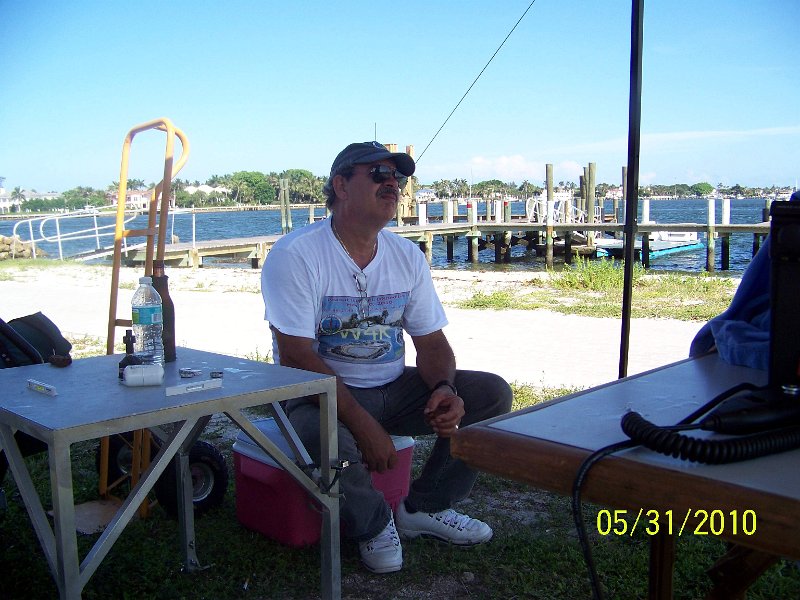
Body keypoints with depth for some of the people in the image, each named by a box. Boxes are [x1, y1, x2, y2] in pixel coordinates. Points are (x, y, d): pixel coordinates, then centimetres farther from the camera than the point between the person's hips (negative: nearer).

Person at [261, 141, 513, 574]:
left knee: (493, 393, -7)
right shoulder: (294, 255, -16)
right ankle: (373, 523, -3)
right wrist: (363, 424, -28)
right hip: (321, 393, -5)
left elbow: (431, 343, 5)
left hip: (392, 388, 6)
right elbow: (296, 357, -22)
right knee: (323, 437, -39)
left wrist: (443, 389, -19)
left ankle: (425, 507, 9)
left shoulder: (408, 257, 3)